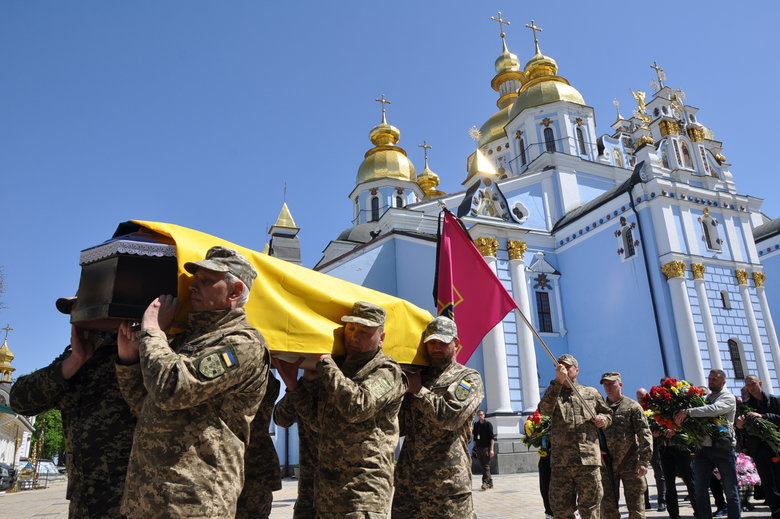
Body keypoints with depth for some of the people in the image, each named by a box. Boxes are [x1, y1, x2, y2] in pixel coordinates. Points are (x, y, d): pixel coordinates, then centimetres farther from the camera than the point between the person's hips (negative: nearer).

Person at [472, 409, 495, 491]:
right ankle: (490, 483, 18)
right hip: (479, 448, 5)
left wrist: (491, 449, -16)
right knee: (483, 466, 9)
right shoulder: (476, 425, 11)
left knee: (486, 466, -8)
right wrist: (474, 447, 13)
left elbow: (492, 437, -8)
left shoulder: (488, 424, -3)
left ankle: (485, 482, -10)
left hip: (486, 447, -5)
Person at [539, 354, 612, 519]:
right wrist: (558, 381, -22)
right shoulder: (553, 394, 10)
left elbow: (609, 414, 26)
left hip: (589, 458, 0)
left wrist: (603, 419, 0)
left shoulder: (592, 393, 15)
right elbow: (544, 409, -13)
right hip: (561, 461, 0)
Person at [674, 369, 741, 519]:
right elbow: (694, 420, 12)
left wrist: (687, 412, -29)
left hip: (723, 449, -5)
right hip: (702, 449, 5)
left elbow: (714, 409, -23)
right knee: (700, 490, 6)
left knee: (730, 490, 4)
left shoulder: (728, 398, -2)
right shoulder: (704, 399, 15)